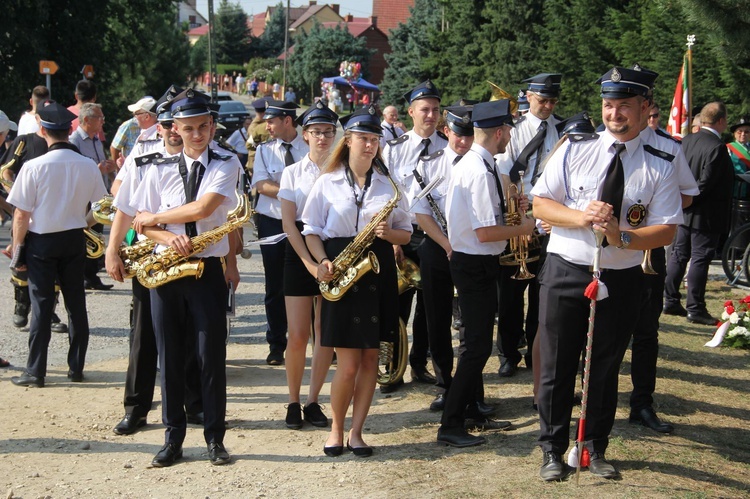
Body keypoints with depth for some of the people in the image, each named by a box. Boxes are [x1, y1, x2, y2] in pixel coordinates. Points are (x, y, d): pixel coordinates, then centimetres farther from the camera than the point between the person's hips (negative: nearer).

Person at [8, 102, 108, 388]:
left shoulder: (34, 167, -17)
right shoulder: (88, 166, -6)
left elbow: (21, 216, -12)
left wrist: (17, 249, -2)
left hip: (41, 243, -3)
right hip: (74, 240, 3)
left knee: (42, 306, 3)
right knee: (76, 304, 11)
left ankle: (35, 372, 7)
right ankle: (76, 368, 17)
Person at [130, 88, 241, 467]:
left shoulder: (226, 166, -2)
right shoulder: (159, 173, 5)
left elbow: (203, 208, -17)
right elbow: (142, 225, 4)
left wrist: (154, 217, -7)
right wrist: (168, 236, -16)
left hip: (209, 269, -2)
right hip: (165, 270, 2)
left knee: (212, 355, 1)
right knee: (170, 356, 7)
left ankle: (215, 438, 13)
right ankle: (173, 438, 18)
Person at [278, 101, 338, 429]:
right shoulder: (292, 173, 4)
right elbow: (288, 223, -2)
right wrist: (309, 262, -14)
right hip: (299, 254, -1)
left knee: (325, 335, 2)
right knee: (298, 335, -4)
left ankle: (313, 402, 13)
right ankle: (293, 403, 11)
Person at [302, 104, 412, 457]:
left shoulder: (387, 185, 9)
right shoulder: (327, 183, 4)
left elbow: (405, 233, 11)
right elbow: (311, 229, 5)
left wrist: (388, 232, -11)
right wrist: (322, 262, -11)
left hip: (378, 272, 3)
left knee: (370, 358, 4)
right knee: (349, 364, -5)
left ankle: (356, 432, 15)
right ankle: (336, 429, 15)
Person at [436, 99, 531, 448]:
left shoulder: (465, 164, 10)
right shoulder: (481, 171, -22)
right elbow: (486, 232, -25)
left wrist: (507, 206, 12)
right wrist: (522, 229, -11)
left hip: (465, 259, 10)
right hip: (477, 265, -10)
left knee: (476, 342, 19)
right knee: (478, 346, -5)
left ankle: (472, 412, 30)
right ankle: (451, 425, 0)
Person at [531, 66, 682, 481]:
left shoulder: (660, 166, -1)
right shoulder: (575, 150, -1)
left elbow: (666, 230, -6)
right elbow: (540, 203, 0)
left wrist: (622, 236, -23)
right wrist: (581, 217, -17)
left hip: (621, 279, 0)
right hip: (566, 271, 0)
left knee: (605, 368, 14)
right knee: (556, 366, 6)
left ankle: (596, 449, 30)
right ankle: (553, 450, 21)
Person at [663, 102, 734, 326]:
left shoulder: (686, 141, 4)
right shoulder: (717, 148, -19)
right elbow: (706, 183, -21)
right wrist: (688, 201, -9)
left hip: (684, 212, 8)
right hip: (706, 215, -8)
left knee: (679, 255, 14)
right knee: (700, 259, -1)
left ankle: (671, 301, 21)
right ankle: (695, 308, 5)